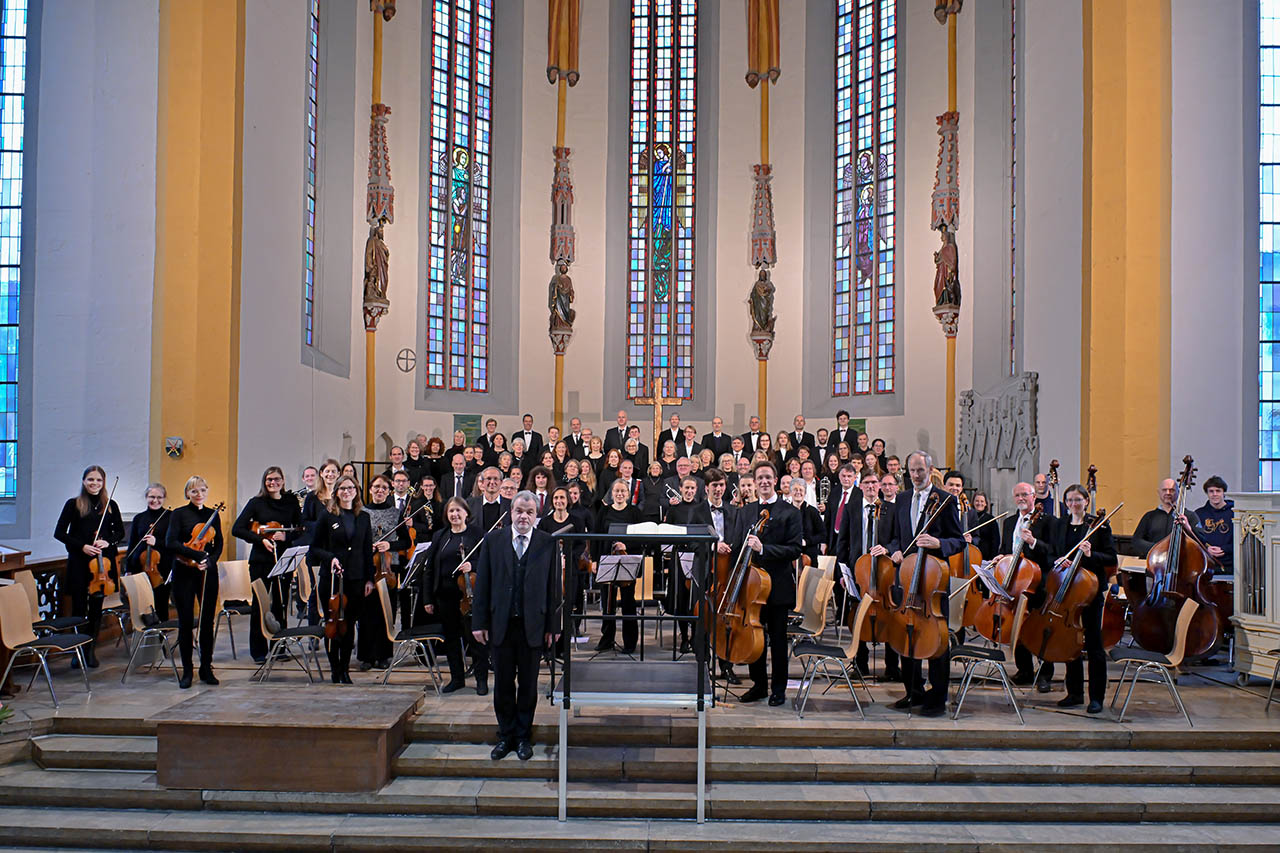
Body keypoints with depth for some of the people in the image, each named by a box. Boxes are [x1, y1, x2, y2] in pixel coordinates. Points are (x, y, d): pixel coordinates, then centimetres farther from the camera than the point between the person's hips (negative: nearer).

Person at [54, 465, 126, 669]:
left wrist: (108, 542, -6)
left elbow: (120, 532, 14)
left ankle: (91, 650, 15)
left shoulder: (110, 505, 7)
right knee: (79, 606, 2)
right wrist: (82, 546, -13)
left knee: (97, 606, 6)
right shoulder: (74, 504, 0)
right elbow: (59, 533, -2)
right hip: (79, 562, -2)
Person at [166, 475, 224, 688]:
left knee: (208, 620, 4)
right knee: (186, 622, 0)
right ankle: (187, 671, 10)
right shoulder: (179, 514, 0)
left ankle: (206, 668, 15)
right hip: (184, 573, -3)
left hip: (208, 573, 3)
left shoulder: (213, 514, 11)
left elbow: (219, 544, 10)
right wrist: (197, 554, -21)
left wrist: (210, 561, -9)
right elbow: (170, 542, -11)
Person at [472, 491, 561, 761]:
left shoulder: (547, 543, 0)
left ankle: (524, 736, 24)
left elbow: (553, 586, 0)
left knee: (528, 685, 10)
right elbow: (482, 583, 2)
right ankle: (506, 736, 24)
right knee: (503, 684, 10)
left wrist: (553, 625, -3)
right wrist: (479, 622, -2)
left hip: (533, 625, -1)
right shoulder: (493, 540, 3)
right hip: (500, 624, 1)